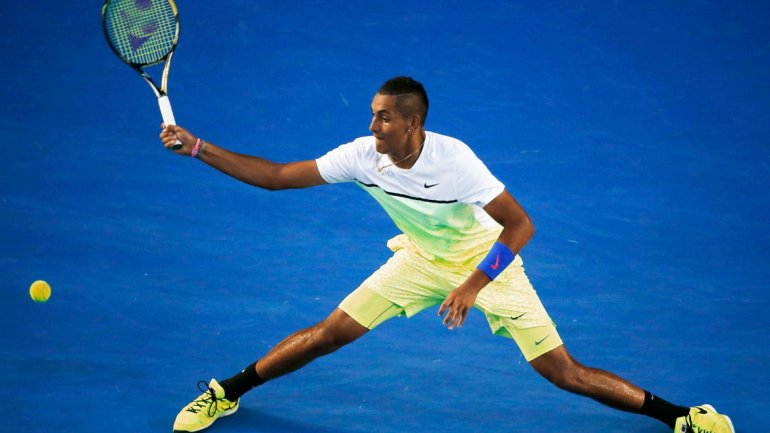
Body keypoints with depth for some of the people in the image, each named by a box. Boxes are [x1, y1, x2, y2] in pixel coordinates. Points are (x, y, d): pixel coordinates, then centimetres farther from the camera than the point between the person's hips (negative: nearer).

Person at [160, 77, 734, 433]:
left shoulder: (453, 159, -32)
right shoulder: (362, 156, -19)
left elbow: (521, 225, -29)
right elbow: (273, 175, -15)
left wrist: (472, 286, -35)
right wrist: (196, 147, -21)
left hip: (488, 263, -4)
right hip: (421, 260, 4)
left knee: (565, 373, -10)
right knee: (327, 335, -4)